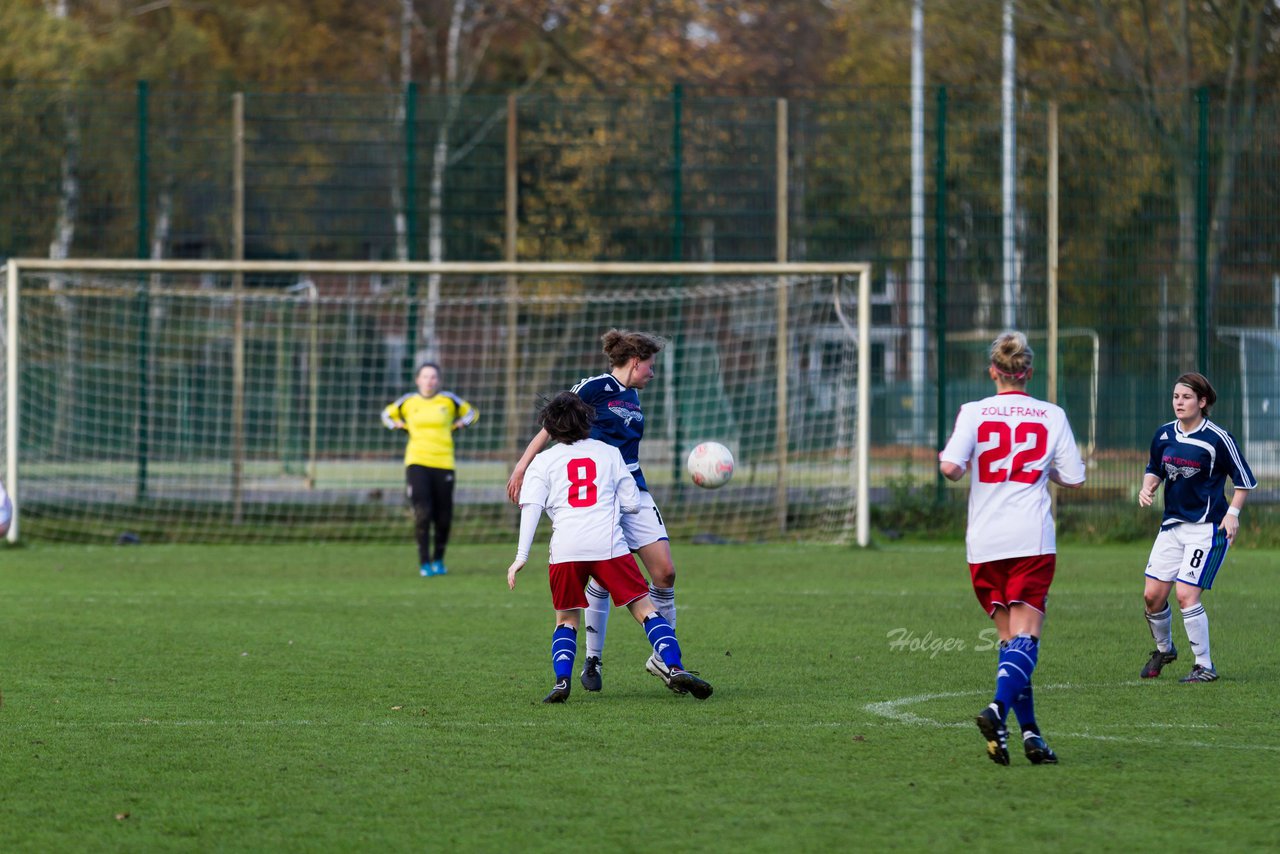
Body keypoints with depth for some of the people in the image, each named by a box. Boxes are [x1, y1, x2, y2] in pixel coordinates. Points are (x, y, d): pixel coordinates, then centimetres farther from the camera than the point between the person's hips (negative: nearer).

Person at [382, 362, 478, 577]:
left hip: (443, 464, 1)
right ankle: (424, 563, -8)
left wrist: (457, 425, 5)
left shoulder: (448, 400, 5)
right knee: (422, 513, -15)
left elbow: (471, 413, 21)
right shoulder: (408, 402, 6)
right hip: (417, 463, -1)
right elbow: (388, 414, 24)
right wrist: (401, 426, 8)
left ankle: (438, 560, 22)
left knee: (443, 518, 2)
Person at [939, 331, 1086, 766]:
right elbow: (1073, 477, 5)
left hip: (984, 543, 1)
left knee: (1009, 638, 10)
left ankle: (1029, 731, 6)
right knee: (1026, 635, -6)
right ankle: (998, 709, -31)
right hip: (1032, 541, -1)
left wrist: (949, 463, 11)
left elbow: (950, 466, -12)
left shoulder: (973, 412, 0)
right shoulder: (1052, 416, 3)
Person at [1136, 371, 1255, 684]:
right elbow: (1154, 469, 20)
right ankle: (1163, 649, 29)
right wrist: (1147, 487, -1)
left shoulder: (1218, 438, -12)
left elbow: (1244, 479, -3)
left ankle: (1205, 666, -3)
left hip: (1208, 527, -6)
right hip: (1173, 525, 6)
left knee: (1186, 595, -15)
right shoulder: (1164, 434, 4)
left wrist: (1232, 512, -13)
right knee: (1153, 595, 2)